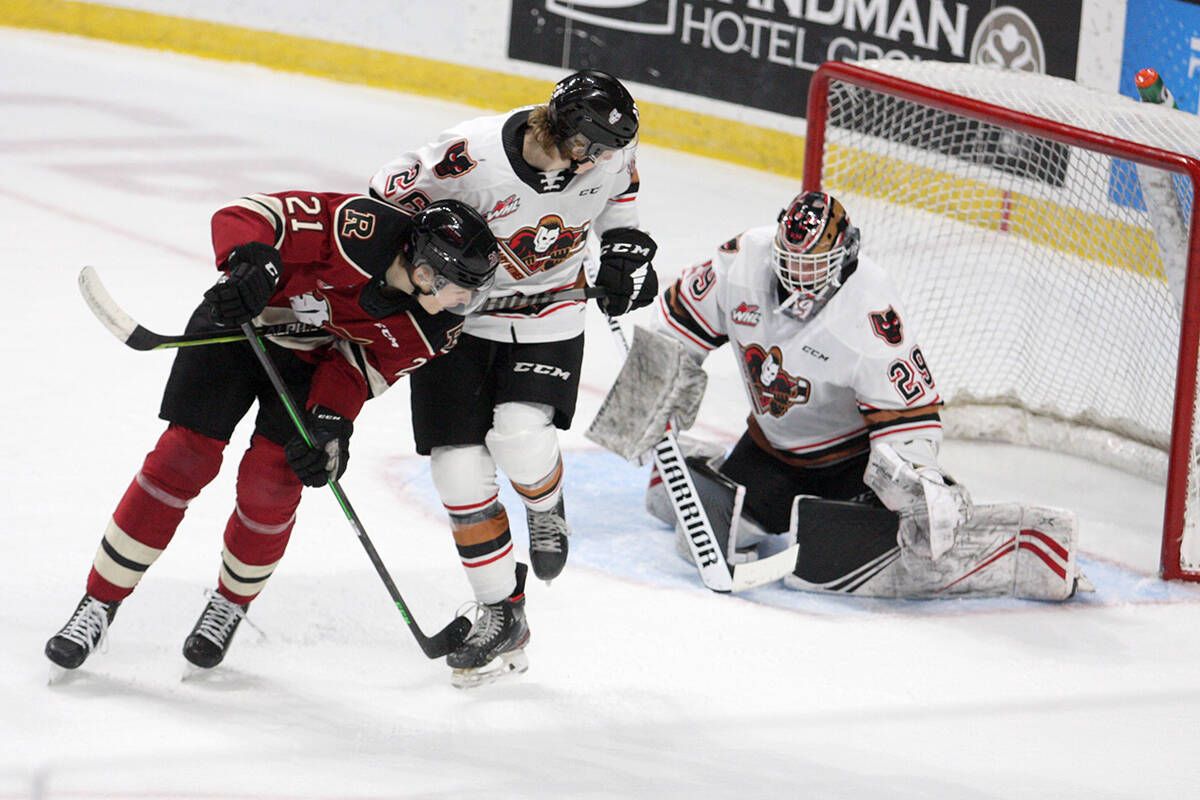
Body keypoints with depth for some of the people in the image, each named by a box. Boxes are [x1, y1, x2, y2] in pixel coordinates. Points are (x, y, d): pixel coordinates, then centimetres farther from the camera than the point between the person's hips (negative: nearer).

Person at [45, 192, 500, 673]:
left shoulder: (431, 327, -18)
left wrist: (331, 423, -25)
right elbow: (243, 217, -32)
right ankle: (99, 603, 3)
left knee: (271, 482, -12)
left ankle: (231, 605, 15)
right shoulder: (362, 232, -35)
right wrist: (252, 264, -50)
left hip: (314, 360, 3)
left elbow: (357, 370, -10)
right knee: (183, 459, -8)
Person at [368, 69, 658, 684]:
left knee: (520, 435, -24)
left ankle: (546, 509, 14)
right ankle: (501, 618, 11)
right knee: (459, 467, -5)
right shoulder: (471, 158, -30)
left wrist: (625, 246, 0)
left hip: (549, 316, 1)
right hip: (457, 312, -1)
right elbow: (389, 197, -16)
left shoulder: (608, 153, -15)